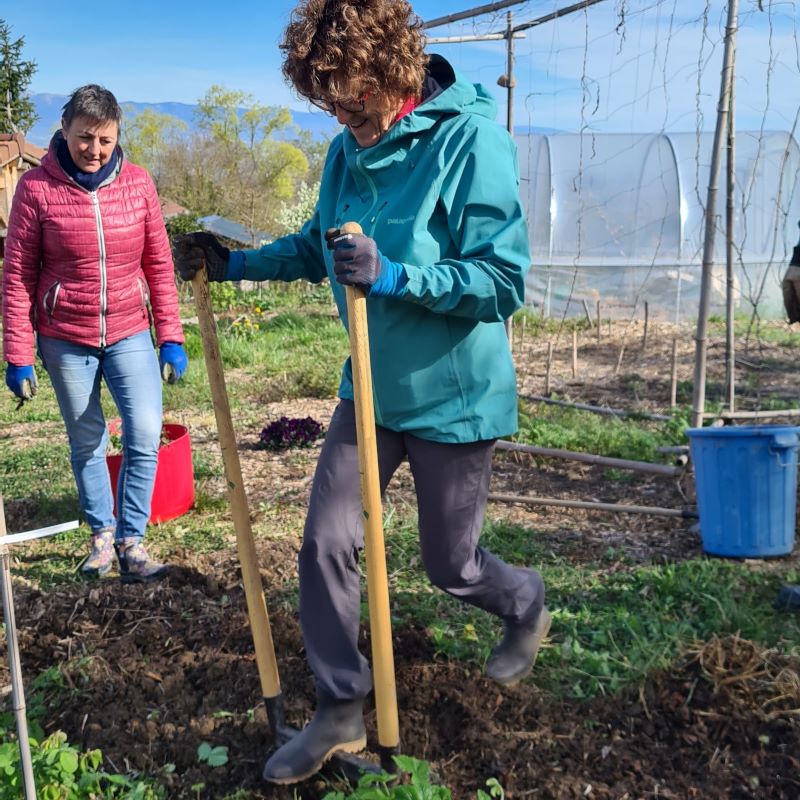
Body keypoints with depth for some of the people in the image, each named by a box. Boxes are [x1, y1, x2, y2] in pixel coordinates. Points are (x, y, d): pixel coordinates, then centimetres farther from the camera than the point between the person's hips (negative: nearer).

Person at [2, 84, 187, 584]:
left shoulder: (137, 183, -3)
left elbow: (159, 265, 2)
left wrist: (171, 338, 0)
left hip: (130, 332, 1)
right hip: (65, 338, -1)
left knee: (145, 436, -7)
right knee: (87, 443, 11)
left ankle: (131, 541, 8)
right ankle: (102, 534, 30)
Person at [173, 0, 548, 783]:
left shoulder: (470, 140, -19)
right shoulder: (348, 148, 2)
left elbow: (504, 280, -23)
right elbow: (319, 246, 17)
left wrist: (393, 276, -33)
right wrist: (235, 263, 5)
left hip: (451, 397, -6)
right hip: (369, 389, 6)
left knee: (449, 566, 10)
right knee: (326, 543, 4)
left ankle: (528, 610, 46)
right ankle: (340, 710, 22)